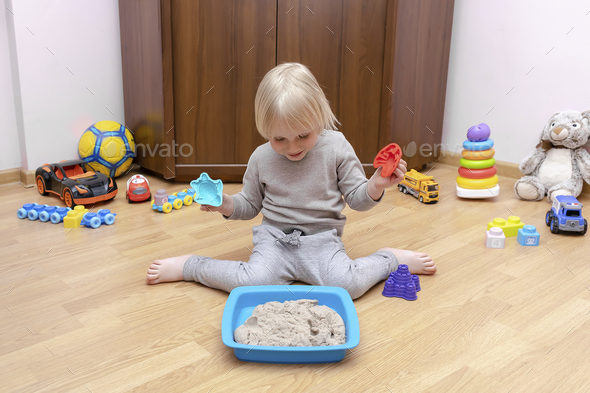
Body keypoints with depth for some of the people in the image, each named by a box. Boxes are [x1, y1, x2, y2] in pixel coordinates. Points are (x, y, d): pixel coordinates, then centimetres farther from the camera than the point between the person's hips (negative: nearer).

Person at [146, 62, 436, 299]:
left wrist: (377, 185, -22)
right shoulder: (262, 158, 0)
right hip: (274, 238, 1)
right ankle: (189, 266, -3)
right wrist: (226, 205, -9)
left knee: (348, 285, -28)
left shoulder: (336, 147, -5)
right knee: (255, 282, -28)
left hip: (321, 239, -1)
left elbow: (357, 199, 0)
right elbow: (250, 205, 12)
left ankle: (390, 259, 3)